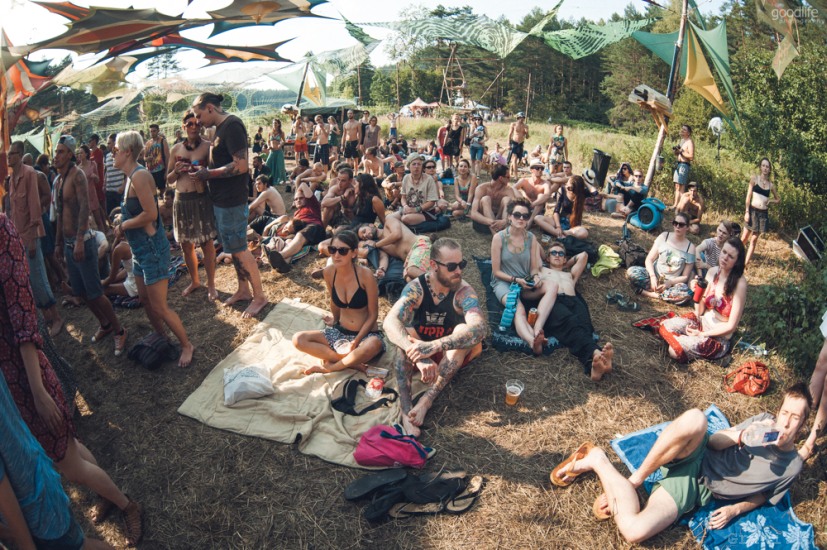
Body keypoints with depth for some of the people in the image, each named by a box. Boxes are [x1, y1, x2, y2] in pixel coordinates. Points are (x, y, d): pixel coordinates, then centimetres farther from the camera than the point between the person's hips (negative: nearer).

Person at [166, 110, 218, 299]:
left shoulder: (207, 147, -3)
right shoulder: (176, 149, 8)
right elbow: (169, 179, 12)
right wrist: (177, 171, -8)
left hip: (202, 199, -4)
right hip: (181, 200, 4)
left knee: (206, 244, 0)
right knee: (186, 245, 13)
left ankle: (211, 285, 14)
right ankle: (194, 281, 31)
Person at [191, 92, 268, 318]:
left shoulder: (232, 126, -18)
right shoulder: (220, 127, 13)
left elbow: (241, 166, -25)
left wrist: (208, 174, -18)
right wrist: (205, 171, 6)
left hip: (231, 200, -10)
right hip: (222, 198, 10)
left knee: (239, 249, -2)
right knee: (233, 247, 17)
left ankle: (259, 296, 9)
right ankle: (243, 290, 30)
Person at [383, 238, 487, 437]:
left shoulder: (464, 292, -23)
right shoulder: (415, 288, -19)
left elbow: (480, 328, -41)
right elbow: (390, 322, -35)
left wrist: (435, 346, -55)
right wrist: (418, 356, -52)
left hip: (453, 356, -1)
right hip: (420, 351, 1)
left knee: (464, 330, -30)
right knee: (406, 331, -29)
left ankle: (427, 401, -34)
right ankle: (406, 411, -41)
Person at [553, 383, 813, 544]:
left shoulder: (792, 465, 7)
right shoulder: (763, 421, 8)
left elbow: (761, 496, 15)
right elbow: (714, 441, 5)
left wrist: (735, 510, -4)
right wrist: (740, 436, -16)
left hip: (697, 490, -1)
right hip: (694, 460, 1)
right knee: (696, 419, -41)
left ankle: (598, 462, -9)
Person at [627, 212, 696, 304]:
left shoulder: (690, 247, -2)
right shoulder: (664, 236, 0)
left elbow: (685, 276, -2)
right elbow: (649, 259, -2)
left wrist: (670, 283, -20)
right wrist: (652, 277, -20)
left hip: (672, 283, 0)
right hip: (655, 276, 0)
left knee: (686, 293, -35)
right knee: (631, 271, -28)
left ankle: (647, 292, -26)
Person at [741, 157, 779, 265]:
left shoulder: (770, 184, 8)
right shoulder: (754, 179, 0)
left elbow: (778, 199, 20)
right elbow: (748, 195, -4)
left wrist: (770, 201, -2)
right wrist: (747, 211, -11)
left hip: (763, 214, 3)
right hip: (753, 211, -3)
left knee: (754, 239, 5)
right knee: (744, 237, -2)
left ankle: (746, 262, 9)